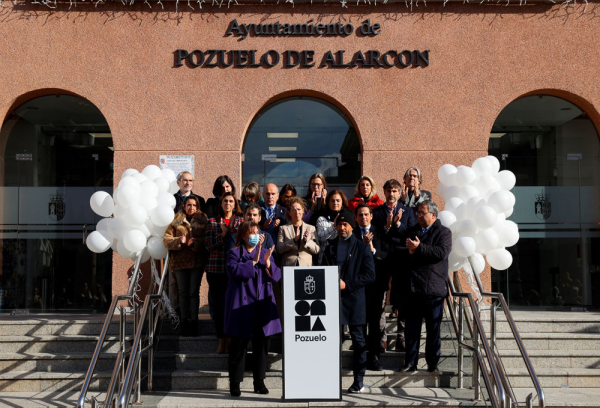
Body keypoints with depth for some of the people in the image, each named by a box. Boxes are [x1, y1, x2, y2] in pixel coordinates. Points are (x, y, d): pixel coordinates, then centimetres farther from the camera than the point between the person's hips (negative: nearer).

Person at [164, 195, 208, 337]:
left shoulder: (203, 221, 8)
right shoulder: (176, 222, 9)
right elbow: (166, 239, 2)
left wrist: (195, 242, -18)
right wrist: (179, 241, -16)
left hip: (196, 261, -1)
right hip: (180, 260, 1)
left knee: (194, 292, 0)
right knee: (183, 292, 5)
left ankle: (193, 322, 6)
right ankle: (185, 322, 10)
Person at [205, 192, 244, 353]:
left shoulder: (241, 221, 10)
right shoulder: (212, 222, 10)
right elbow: (209, 245, 2)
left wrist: (233, 231, -9)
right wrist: (223, 233, -8)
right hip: (216, 269, 1)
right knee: (218, 304, 3)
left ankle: (231, 340, 9)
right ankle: (221, 341, 13)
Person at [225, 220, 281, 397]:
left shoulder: (265, 252, 14)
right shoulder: (235, 253, 2)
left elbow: (276, 276, 6)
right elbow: (234, 270, -17)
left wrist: (268, 263, -12)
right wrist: (253, 262, -18)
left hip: (263, 306, 4)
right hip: (242, 306, -4)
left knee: (262, 345, 9)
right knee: (239, 346, 1)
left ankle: (259, 382, 20)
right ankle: (235, 383, 11)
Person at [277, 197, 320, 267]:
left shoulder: (311, 228, 13)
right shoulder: (283, 228, 9)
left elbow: (316, 250, 7)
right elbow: (279, 250, -2)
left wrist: (306, 241, -10)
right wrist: (294, 240, -14)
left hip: (306, 266, 1)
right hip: (288, 266, -1)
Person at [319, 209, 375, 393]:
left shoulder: (362, 247, 2)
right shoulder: (330, 246, 13)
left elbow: (370, 275, -4)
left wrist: (347, 284, -11)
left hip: (353, 300, -3)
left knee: (358, 340, 3)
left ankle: (359, 381, 10)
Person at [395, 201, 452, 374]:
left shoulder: (443, 232, 3)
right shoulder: (411, 231, 17)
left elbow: (442, 252, -14)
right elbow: (399, 253, 12)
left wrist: (419, 248, -17)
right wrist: (408, 251, -10)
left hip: (432, 289, -4)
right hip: (411, 288, 4)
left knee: (433, 329, 5)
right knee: (411, 328, 8)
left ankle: (432, 364, 16)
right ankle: (410, 363, 16)